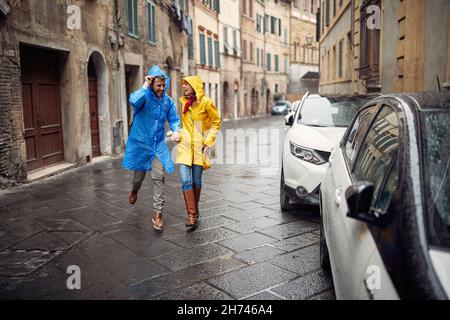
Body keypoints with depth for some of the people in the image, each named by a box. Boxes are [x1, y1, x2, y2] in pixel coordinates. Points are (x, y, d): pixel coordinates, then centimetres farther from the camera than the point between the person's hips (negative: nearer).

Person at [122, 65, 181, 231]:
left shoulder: (168, 101, 0)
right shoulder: (144, 96, -14)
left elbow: (174, 120, 7)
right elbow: (134, 101, -38)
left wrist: (176, 131, -14)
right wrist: (145, 86, -29)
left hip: (158, 145, 2)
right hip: (140, 144, -2)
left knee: (159, 178, -6)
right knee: (139, 175, 15)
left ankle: (157, 213, 4)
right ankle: (134, 190, 52)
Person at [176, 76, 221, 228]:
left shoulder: (206, 102, -8)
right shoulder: (184, 102, 9)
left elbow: (216, 122, 0)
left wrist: (207, 141, -5)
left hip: (198, 147, -3)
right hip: (184, 146, 3)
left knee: (196, 181, 7)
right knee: (186, 181, -8)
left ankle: (195, 212, 27)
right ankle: (191, 214, -4)